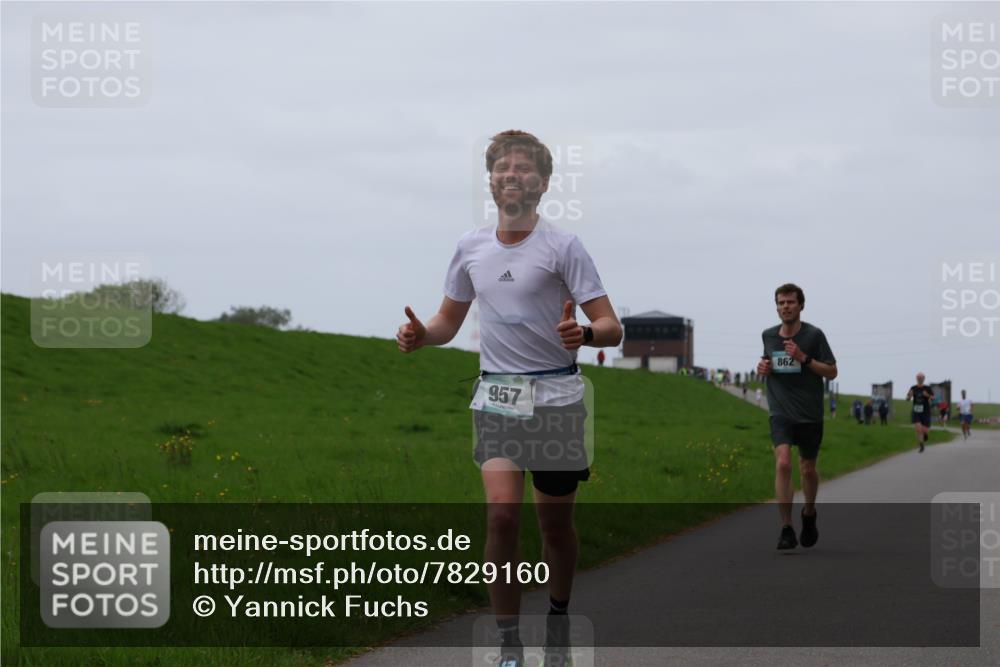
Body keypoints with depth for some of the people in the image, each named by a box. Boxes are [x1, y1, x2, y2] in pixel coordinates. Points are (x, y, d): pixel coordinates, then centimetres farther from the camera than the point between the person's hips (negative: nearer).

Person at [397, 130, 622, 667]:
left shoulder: (562, 246, -5)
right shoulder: (471, 247, 8)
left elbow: (611, 327, -8)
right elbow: (449, 321, 20)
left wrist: (583, 334, -30)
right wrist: (420, 334, -2)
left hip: (556, 397, -2)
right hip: (496, 396, 2)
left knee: (555, 524, 6)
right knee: (501, 512, -16)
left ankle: (558, 620, 30)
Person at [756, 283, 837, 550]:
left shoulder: (814, 335, -6)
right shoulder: (768, 335, 5)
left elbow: (832, 372, -5)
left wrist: (804, 358, -19)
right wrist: (763, 367, 0)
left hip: (810, 415, -1)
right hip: (781, 413, 1)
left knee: (808, 469, 12)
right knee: (783, 463, -19)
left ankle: (809, 514, 42)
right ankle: (786, 530, -19)